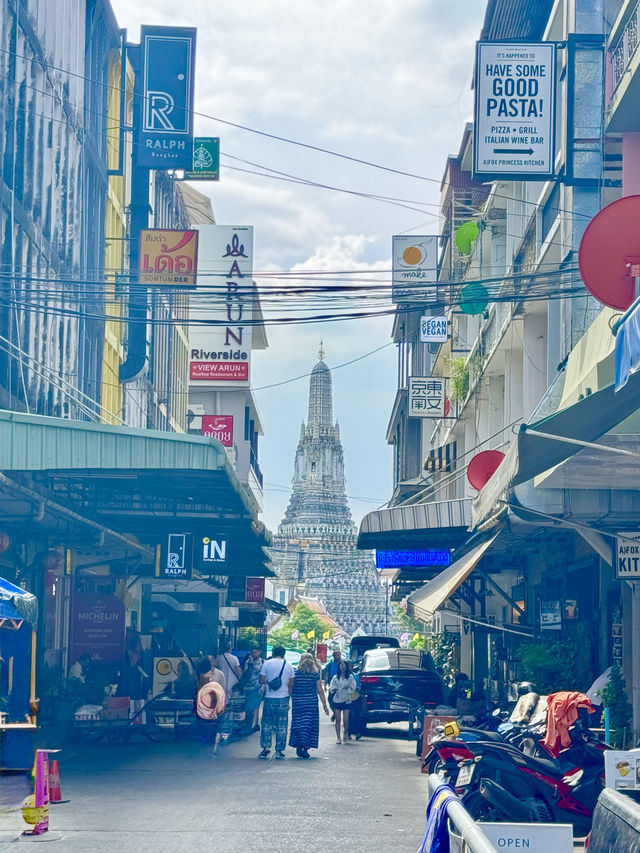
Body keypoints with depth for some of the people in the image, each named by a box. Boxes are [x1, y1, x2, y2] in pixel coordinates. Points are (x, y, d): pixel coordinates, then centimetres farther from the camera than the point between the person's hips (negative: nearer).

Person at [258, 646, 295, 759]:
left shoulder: (267, 663, -2)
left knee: (267, 723, 8)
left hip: (270, 698, -1)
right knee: (282, 725, 6)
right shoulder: (289, 665, 4)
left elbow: (262, 681, -4)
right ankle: (279, 750, 6)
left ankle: (266, 747, 0)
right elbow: (291, 684, 5)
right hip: (283, 698, 1)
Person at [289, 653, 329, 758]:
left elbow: (290, 688, 1)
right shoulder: (315, 674, -2)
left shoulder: (295, 673, -1)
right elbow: (320, 691, 0)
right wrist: (325, 705, 6)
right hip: (311, 702, -1)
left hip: (297, 702, 1)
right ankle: (305, 748, 2)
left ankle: (299, 747, -3)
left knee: (298, 725, 7)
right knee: (309, 725, 6)